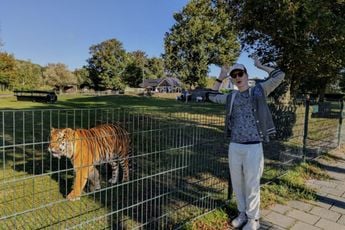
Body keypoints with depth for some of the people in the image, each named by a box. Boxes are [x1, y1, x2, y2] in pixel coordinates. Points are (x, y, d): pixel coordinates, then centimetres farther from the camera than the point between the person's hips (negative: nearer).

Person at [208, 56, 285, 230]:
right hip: (234, 147, 5)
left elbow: (280, 76, -7)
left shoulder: (259, 90, 0)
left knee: (252, 185, 4)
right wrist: (220, 78, 19)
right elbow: (212, 97, 25)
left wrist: (260, 66, 4)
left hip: (253, 147, -4)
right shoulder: (231, 97, 11)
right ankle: (242, 213, 34)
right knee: (237, 183, 14)